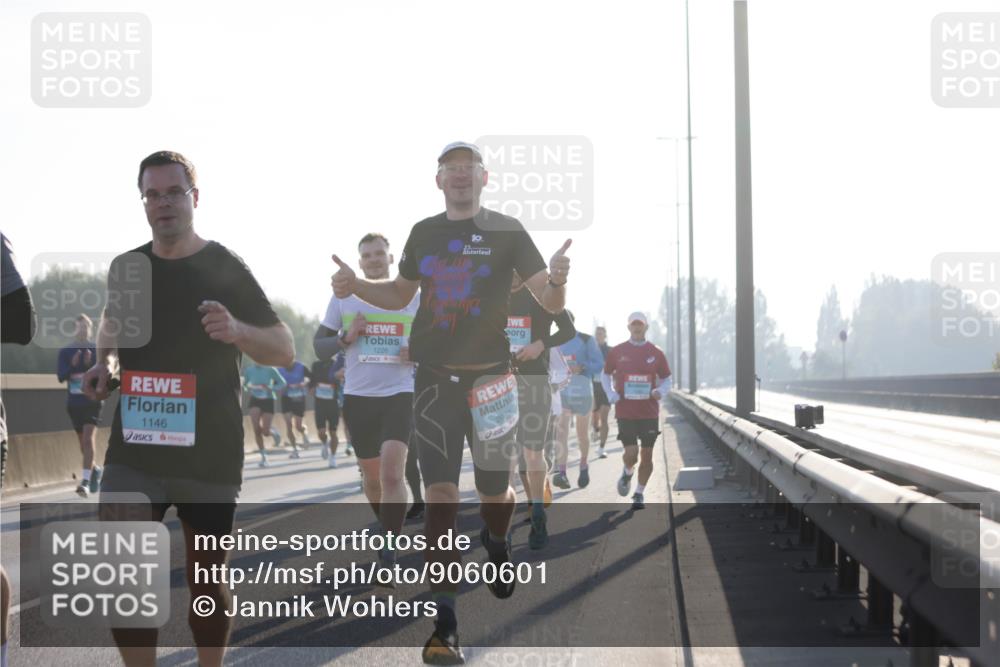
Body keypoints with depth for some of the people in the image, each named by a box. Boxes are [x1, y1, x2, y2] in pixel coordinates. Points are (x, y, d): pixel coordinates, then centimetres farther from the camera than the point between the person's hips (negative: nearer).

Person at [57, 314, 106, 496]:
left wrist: (91, 365, -24)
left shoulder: (97, 350, 0)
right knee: (83, 443, 12)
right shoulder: (65, 352, 5)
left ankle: (85, 481, -23)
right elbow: (60, 375, -3)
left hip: (93, 401, -3)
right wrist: (72, 366, -21)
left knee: (88, 438, -18)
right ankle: (96, 470, 38)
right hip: (74, 403, 3)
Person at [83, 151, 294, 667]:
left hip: (209, 451, -2)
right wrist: (105, 362, 5)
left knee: (206, 577, 8)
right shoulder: (127, 268, 6)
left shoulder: (225, 268, -5)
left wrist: (237, 331, -26)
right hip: (134, 448, 2)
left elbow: (285, 351, -6)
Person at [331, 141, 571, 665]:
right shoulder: (424, 233, 8)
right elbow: (399, 295, 21)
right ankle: (443, 624, -6)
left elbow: (550, 304, -5)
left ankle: (496, 542, 45)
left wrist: (557, 279, -28)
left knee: (494, 491, 7)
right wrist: (355, 286, 2)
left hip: (489, 378, -1)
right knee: (440, 496, -7)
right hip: (434, 380, 1)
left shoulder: (506, 231, -1)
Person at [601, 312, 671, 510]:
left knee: (646, 455, 4)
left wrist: (660, 392, -11)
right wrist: (611, 394, -4)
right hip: (625, 412, -1)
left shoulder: (656, 353, 4)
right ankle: (628, 473, 24)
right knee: (631, 453, -11)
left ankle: (639, 493, 20)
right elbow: (605, 375, 14)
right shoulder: (617, 352, 3)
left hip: (649, 413, 1)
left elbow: (666, 380, 12)